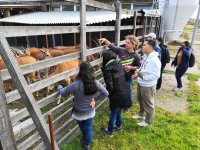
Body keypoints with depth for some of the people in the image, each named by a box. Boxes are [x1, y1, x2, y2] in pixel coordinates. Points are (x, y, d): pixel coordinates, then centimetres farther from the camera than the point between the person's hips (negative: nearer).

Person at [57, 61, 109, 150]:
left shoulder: (76, 84, -32)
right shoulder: (96, 83, -20)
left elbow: (64, 94, -17)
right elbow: (106, 94, -9)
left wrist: (59, 86, 4)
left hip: (78, 112, -1)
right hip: (90, 111, 2)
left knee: (82, 128, 30)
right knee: (89, 128, 24)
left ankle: (84, 139, 60)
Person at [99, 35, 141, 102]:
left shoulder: (136, 56, -12)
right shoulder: (121, 50, -6)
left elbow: (139, 67, -4)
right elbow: (111, 46, -6)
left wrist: (131, 67, -18)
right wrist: (105, 40, -20)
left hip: (128, 79, -3)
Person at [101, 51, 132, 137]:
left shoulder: (107, 69, -20)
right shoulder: (119, 64, 1)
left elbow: (110, 86, -21)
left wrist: (107, 93, -3)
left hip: (116, 95, -6)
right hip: (125, 93, 7)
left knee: (113, 113, 13)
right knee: (119, 111, 27)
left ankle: (110, 131, 32)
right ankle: (119, 126, 47)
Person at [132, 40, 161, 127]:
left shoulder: (154, 60, -27)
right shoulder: (145, 56, 3)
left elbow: (156, 75, -27)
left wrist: (143, 76, -31)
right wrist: (137, 74, 3)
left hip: (148, 86, -9)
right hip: (140, 84, 9)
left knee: (148, 104, 11)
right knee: (140, 100, 27)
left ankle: (148, 121, 33)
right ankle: (141, 114, 52)